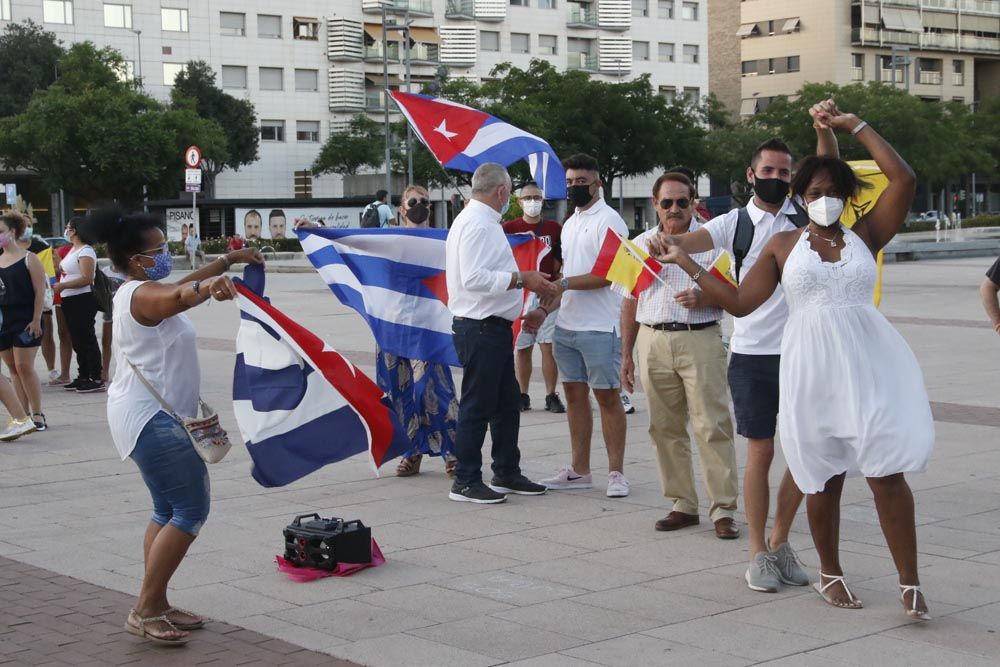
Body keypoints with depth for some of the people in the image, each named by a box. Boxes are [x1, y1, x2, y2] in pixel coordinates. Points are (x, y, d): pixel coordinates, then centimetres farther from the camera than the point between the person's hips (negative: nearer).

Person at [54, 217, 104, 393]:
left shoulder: (85, 251, -14)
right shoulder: (73, 250, 16)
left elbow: (87, 279, -21)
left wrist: (63, 286, -21)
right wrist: (59, 284, 6)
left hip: (82, 301, -10)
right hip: (70, 301, 10)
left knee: (87, 339, -7)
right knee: (78, 340, 14)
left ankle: (96, 379, -5)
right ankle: (83, 377, 21)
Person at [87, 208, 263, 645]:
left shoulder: (138, 290, 15)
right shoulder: (142, 294, -17)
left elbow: (178, 289, 33)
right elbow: (175, 298, -40)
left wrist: (227, 262, 37)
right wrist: (208, 287, -60)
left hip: (151, 416, 11)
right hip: (152, 417, -11)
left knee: (169, 510, 15)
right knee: (191, 511, -11)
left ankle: (156, 606, 19)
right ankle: (145, 611, -10)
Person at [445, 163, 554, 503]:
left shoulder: (484, 222, 18)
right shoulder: (476, 224, -15)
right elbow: (474, 278, -25)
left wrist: (523, 310, 20)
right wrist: (522, 278, -21)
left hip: (494, 327, 11)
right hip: (479, 329, -11)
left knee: (507, 404, 16)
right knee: (477, 407, -4)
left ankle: (507, 474, 25)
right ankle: (465, 482, 4)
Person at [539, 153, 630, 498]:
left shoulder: (608, 221, -9)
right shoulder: (569, 223, 17)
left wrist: (565, 283, -21)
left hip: (600, 327, -8)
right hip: (566, 325, 8)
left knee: (607, 396, -2)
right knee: (574, 394, 10)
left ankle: (616, 472, 3)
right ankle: (579, 470, 16)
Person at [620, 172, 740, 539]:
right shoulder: (641, 244, 13)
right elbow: (630, 302, 17)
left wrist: (702, 298, -19)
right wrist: (626, 355, 14)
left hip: (701, 340, -4)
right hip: (653, 341, 4)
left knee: (712, 426, -7)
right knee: (665, 428, 6)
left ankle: (723, 510, -3)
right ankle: (683, 505, 16)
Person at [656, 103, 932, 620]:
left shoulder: (865, 235, 8)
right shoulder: (783, 245, 10)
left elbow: (903, 180, -4)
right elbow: (740, 302, 9)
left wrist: (854, 125, -2)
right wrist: (688, 265, 8)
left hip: (868, 363, -1)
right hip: (812, 368, 1)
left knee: (886, 472, -8)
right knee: (823, 480, 7)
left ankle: (909, 582, -1)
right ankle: (830, 573, 26)